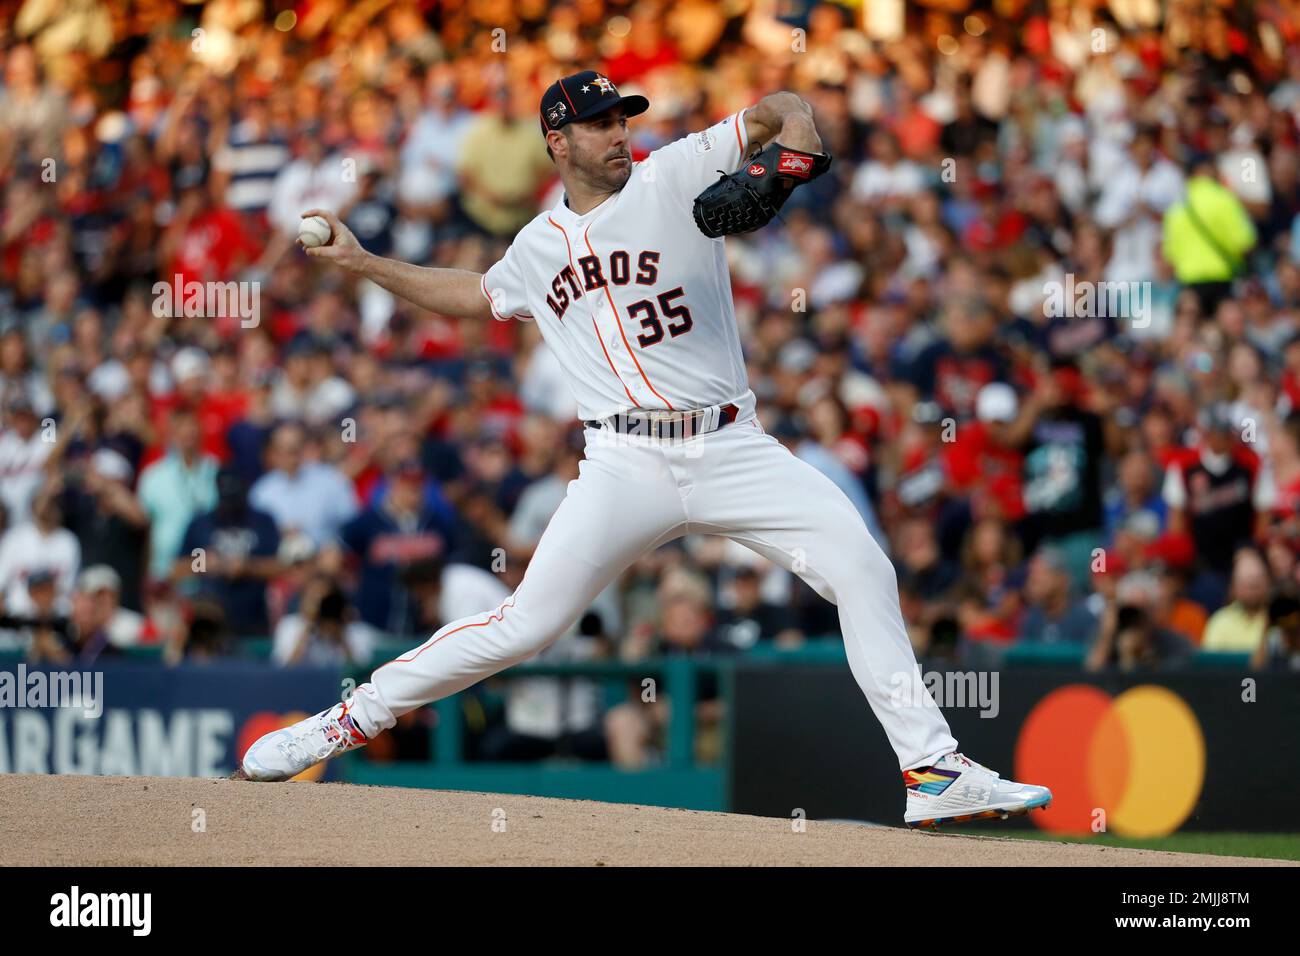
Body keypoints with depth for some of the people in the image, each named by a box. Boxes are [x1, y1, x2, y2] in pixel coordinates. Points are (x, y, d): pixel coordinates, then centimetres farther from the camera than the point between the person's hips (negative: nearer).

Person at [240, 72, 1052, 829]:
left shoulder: (675, 176, 4)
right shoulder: (539, 249, 14)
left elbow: (786, 109, 3)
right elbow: (474, 296, 35)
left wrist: (794, 150, -19)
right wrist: (365, 264, 30)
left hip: (733, 451, -1)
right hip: (628, 468, 1)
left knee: (862, 568, -16)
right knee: (525, 626, -7)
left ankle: (932, 772, -13)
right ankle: (356, 717, 7)